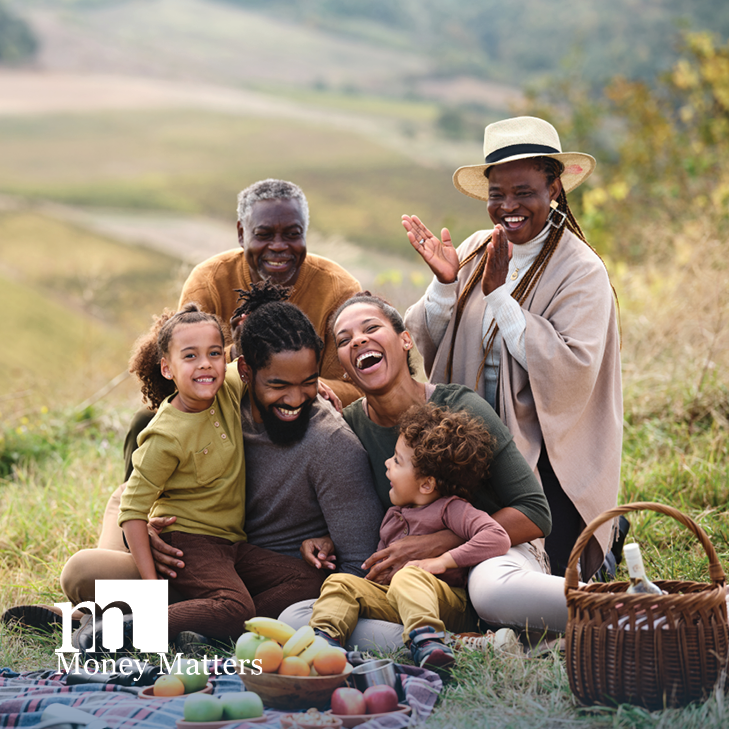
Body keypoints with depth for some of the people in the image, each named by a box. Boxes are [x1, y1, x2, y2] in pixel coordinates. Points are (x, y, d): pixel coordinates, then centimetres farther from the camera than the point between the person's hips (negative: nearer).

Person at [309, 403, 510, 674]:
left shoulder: (450, 509, -2)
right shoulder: (394, 514, 22)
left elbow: (498, 538, -16)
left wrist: (444, 560, -17)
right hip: (391, 601, 7)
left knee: (408, 578, -37)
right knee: (341, 582, -8)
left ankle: (426, 638, -58)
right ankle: (325, 635, -31)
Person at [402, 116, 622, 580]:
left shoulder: (581, 272, -12)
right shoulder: (475, 253, 5)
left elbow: (573, 375, -25)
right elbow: (424, 346, 5)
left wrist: (498, 295, -23)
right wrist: (444, 285, -14)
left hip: (549, 463, -5)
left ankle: (609, 542, 25)